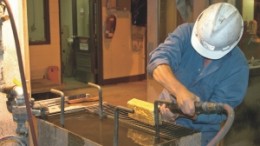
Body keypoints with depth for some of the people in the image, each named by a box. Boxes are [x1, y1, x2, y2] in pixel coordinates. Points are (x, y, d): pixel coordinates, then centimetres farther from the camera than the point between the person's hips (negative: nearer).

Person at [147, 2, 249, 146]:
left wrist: (181, 112, -32)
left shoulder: (237, 65, -17)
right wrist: (180, 91, -46)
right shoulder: (186, 32, -15)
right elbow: (157, 61, -30)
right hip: (165, 120, 1)